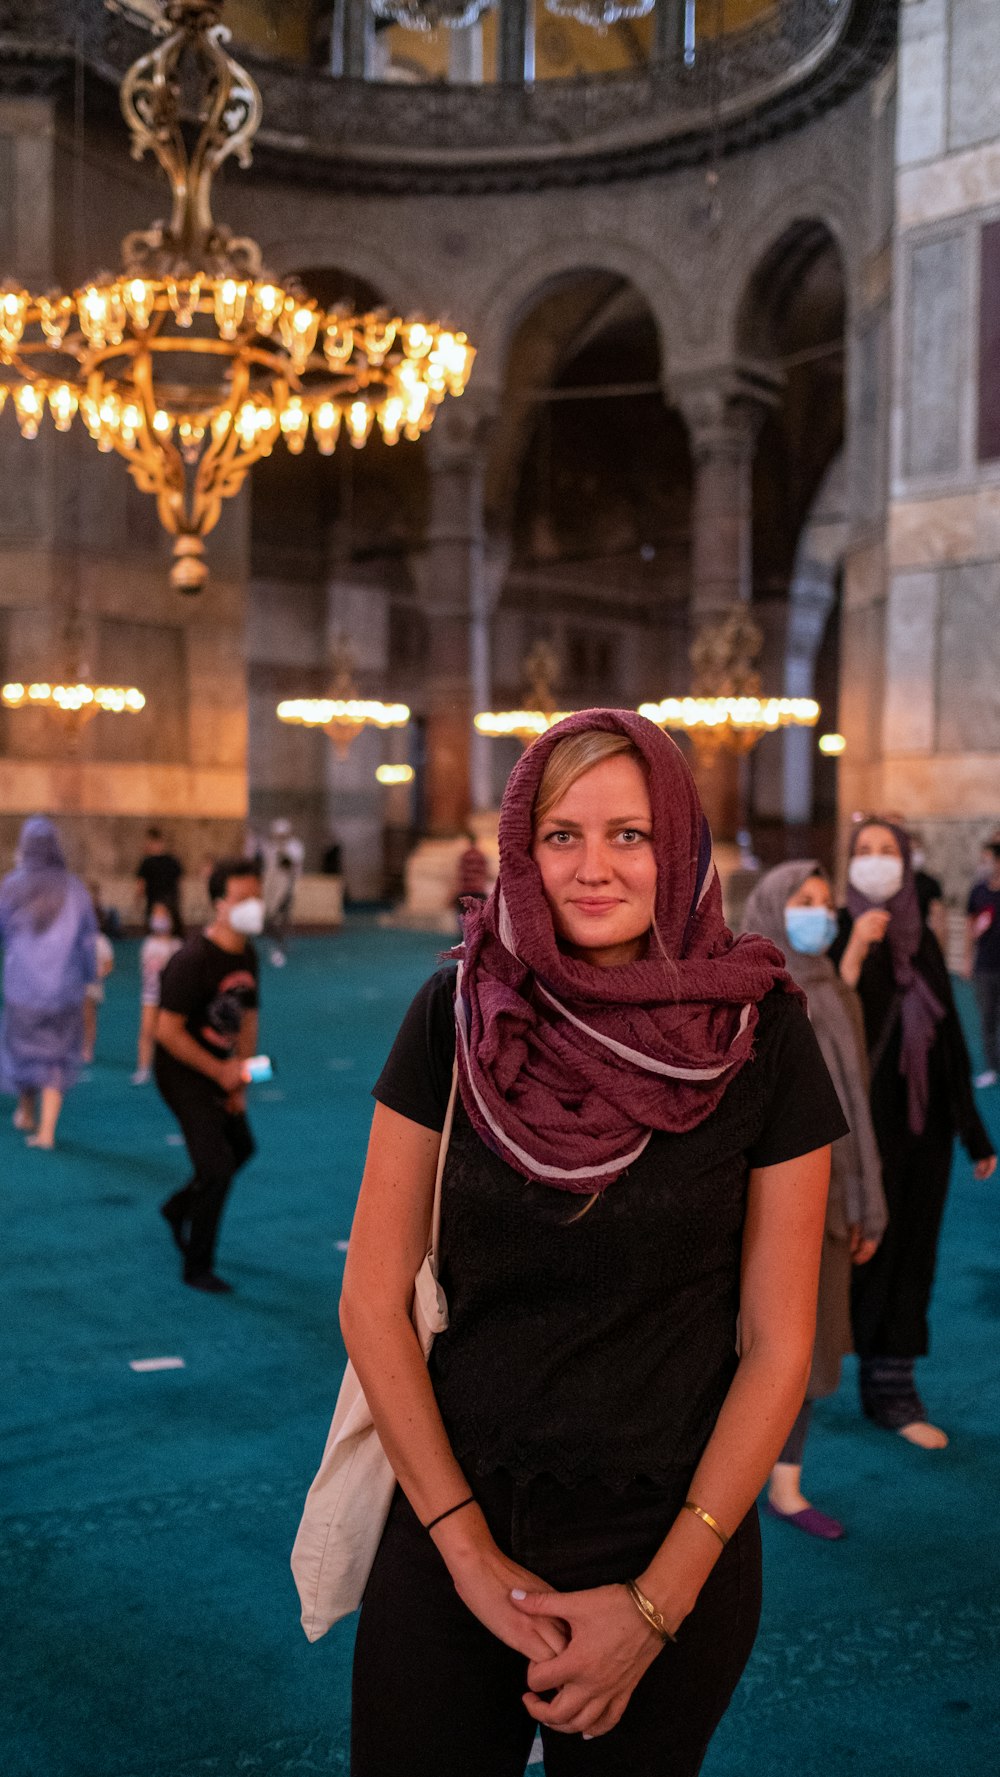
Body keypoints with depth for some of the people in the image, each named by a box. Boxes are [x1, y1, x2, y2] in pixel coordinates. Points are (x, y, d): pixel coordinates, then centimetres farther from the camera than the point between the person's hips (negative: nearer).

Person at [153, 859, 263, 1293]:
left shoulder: (247, 956, 1)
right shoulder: (193, 960, -25)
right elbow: (167, 1030, -24)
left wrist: (240, 1081, 3)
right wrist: (221, 1073, -19)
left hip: (219, 1066, 9)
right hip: (181, 1071, -9)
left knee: (241, 1147, 21)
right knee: (217, 1165, -11)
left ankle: (179, 1208, 44)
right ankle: (197, 1268, 4)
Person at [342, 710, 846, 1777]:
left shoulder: (758, 1037, -9)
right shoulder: (457, 1016, -7)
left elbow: (777, 1345, -7)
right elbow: (372, 1301, -4)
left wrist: (659, 1601, -10)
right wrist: (471, 1553, -9)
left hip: (673, 1550, 0)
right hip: (450, 1536, 1)